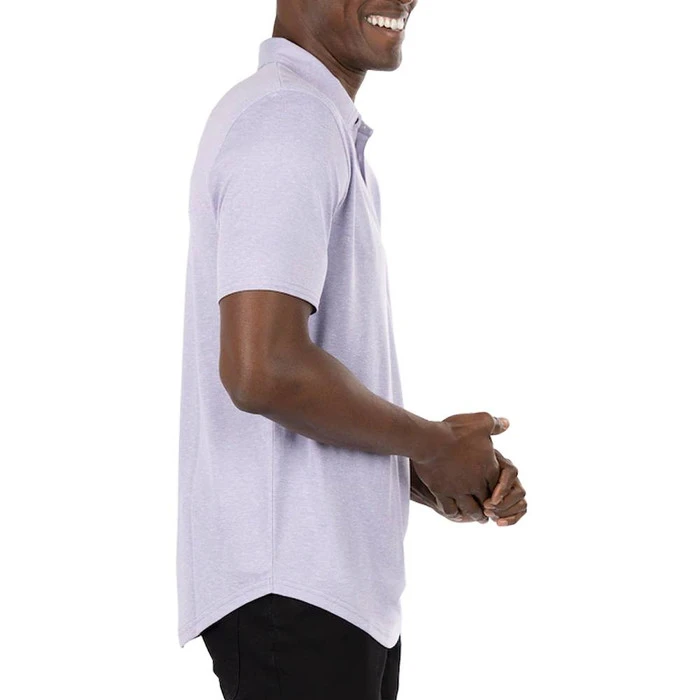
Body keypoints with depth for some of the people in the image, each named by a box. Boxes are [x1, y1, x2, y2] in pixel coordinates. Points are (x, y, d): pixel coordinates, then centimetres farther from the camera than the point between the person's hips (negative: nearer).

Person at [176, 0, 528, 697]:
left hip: (344, 581, 10)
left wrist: (433, 481, 6)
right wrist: (437, 446, -10)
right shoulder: (289, 119, -14)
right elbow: (263, 370, -25)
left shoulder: (322, 125, 19)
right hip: (290, 586, -10)